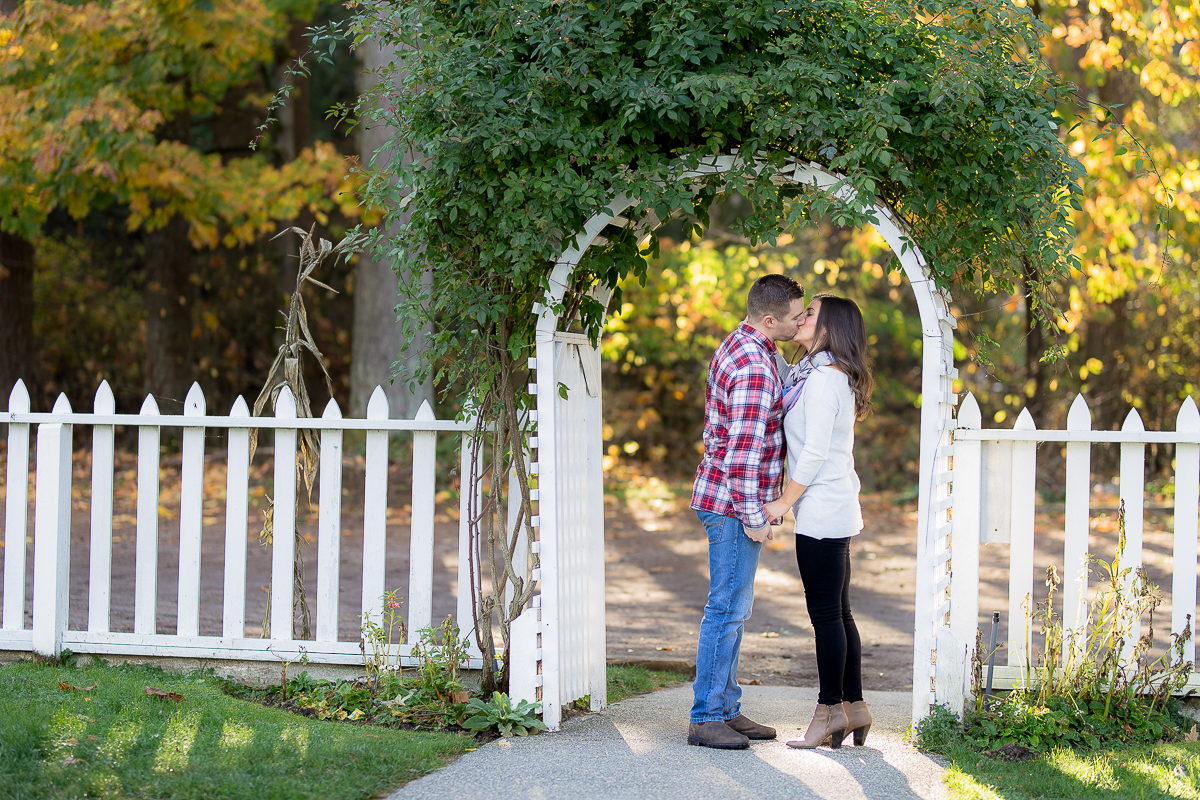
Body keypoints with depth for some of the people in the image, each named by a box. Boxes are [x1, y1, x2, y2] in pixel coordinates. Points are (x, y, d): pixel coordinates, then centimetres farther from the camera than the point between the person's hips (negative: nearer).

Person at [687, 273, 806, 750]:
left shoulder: (738, 346, 11)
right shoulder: (754, 369, -22)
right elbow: (743, 450, -23)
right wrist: (752, 516, -19)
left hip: (723, 497, 10)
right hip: (732, 504, -10)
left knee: (733, 608, 14)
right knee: (728, 609, -6)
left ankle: (726, 710, 20)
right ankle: (706, 719, -2)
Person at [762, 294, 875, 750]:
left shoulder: (822, 380, -16)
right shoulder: (822, 374, 14)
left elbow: (815, 453, -20)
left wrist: (784, 502, -14)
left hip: (821, 512, -10)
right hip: (837, 508, 10)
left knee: (826, 614, -4)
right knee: (837, 613, 12)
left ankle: (830, 711, 0)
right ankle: (854, 708, 17)